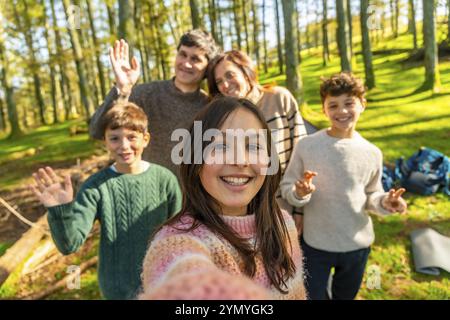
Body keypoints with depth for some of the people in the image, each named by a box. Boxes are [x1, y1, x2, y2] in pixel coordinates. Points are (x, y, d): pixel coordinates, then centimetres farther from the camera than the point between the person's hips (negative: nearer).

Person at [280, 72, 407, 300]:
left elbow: (371, 195, 5)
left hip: (358, 245, 3)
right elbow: (286, 188, -8)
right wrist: (299, 193, -29)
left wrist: (384, 202, -16)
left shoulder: (372, 153, -7)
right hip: (315, 244, -2)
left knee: (346, 296, 27)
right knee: (313, 296, 15)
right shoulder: (306, 145, -14)